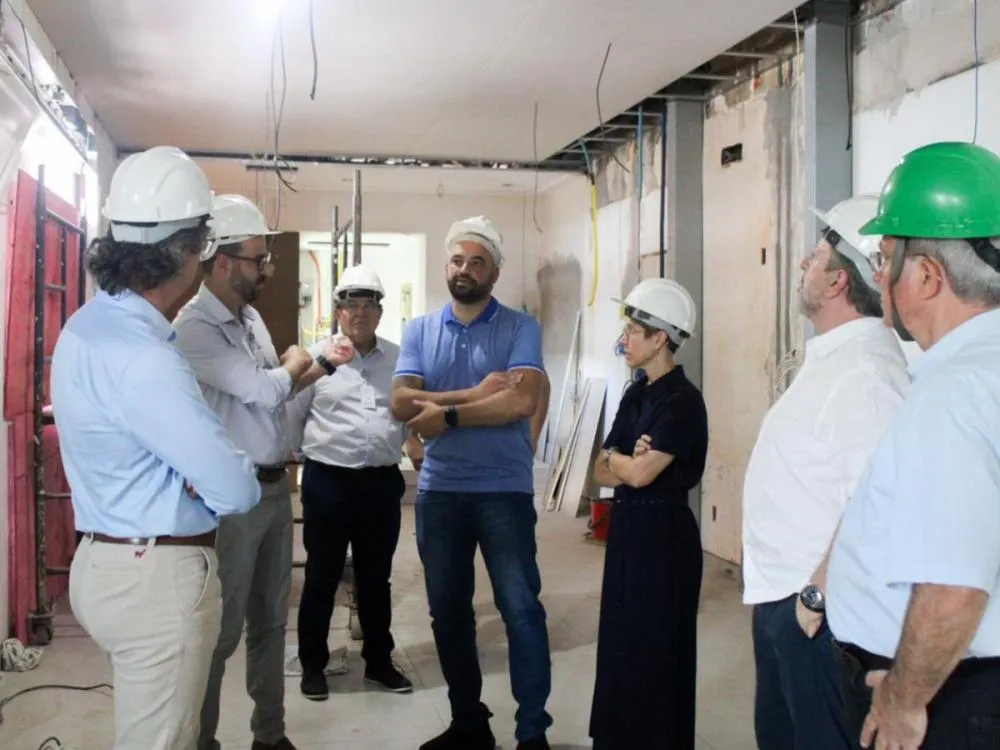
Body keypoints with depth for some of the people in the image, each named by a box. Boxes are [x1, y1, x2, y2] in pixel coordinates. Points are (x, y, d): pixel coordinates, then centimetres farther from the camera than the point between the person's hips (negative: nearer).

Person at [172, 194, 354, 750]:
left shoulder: (250, 317, 11)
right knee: (221, 629, 3)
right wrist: (294, 361, 0)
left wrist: (321, 364, 4)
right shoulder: (195, 327, -17)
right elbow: (263, 389, -21)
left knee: (271, 620, 17)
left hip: (275, 485, 8)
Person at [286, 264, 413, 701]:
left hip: (382, 482, 3)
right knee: (322, 578, 7)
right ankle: (312, 664, 22)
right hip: (328, 481, -3)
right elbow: (290, 416, 4)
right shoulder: (317, 357, -2)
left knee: (376, 578, 14)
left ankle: (379, 661, 28)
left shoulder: (398, 359, 6)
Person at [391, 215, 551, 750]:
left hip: (504, 490, -4)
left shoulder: (520, 328, -3)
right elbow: (401, 403, -6)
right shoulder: (419, 331, 7)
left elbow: (520, 402, -17)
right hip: (438, 491, 4)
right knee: (448, 610, 13)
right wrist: (475, 394, -15)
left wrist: (446, 413, -13)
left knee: (520, 608, -2)